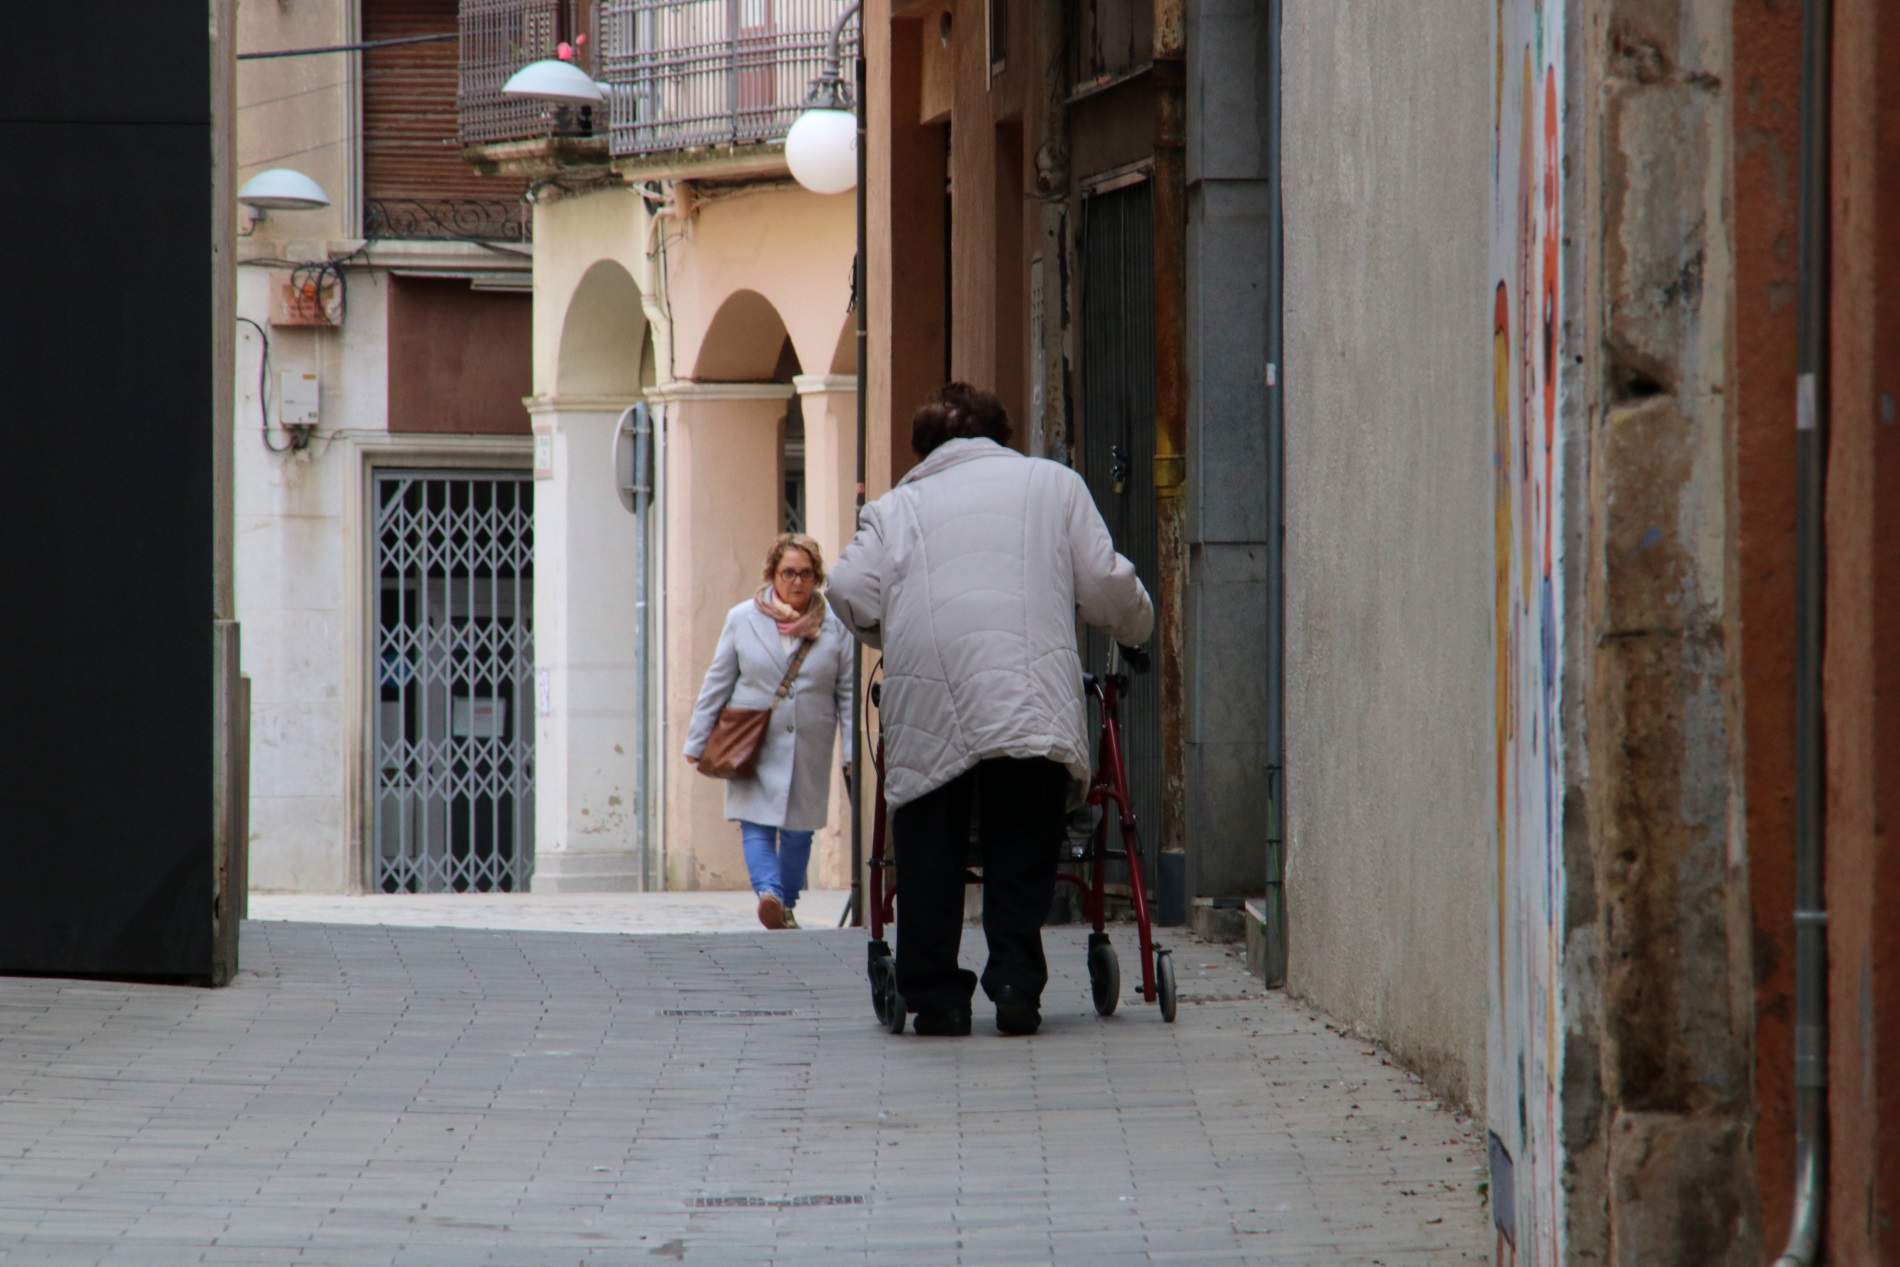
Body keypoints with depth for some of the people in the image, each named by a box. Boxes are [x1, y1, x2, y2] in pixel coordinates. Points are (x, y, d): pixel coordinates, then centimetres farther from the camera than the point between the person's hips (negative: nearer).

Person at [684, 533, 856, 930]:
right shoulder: (742, 620, 3)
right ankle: (769, 893, -27)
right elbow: (717, 684, 7)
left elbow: (847, 693, 3)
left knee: (798, 832, 5)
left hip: (809, 749, 1)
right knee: (756, 826, -15)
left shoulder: (834, 626, 2)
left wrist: (854, 752, -3)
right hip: (753, 747, -1)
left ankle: (786, 904, 15)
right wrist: (697, 742, 6)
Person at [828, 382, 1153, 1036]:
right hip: (1030, 688, 0)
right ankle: (1016, 982, -4)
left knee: (929, 848, 6)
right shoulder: (1052, 483, 24)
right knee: (1022, 849, 5)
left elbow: (850, 592, 8)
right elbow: (1106, 583, 16)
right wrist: (1138, 627, 36)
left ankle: (933, 994, 4)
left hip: (924, 690, 0)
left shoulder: (897, 505, 24)